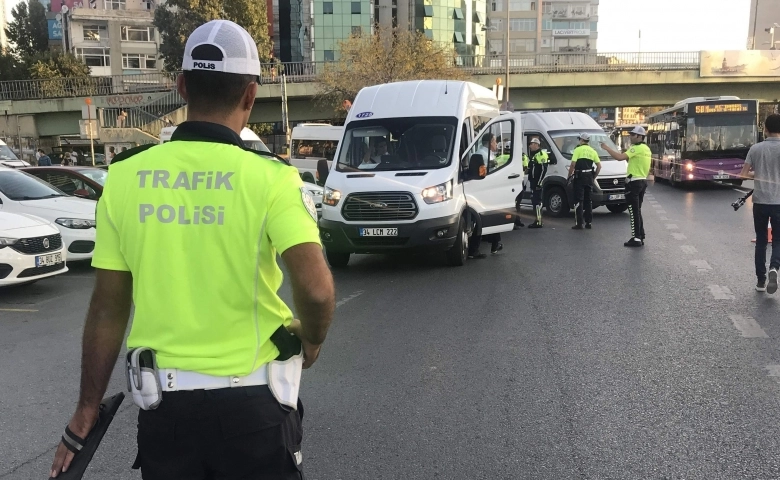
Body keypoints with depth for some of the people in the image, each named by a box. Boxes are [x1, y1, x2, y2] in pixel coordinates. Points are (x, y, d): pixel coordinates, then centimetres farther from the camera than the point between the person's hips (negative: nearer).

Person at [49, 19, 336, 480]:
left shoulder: (125, 176, -3)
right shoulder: (269, 177, -12)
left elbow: (107, 308, 1)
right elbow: (317, 290, -23)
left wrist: (88, 407, 11)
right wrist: (311, 341, -1)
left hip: (164, 402, 3)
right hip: (251, 403, -2)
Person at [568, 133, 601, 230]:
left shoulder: (578, 150, -6)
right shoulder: (593, 151, 11)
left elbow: (573, 164, -13)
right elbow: (599, 166, 8)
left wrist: (570, 175, -2)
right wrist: (594, 177, 17)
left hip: (579, 177, -5)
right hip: (589, 178, 5)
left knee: (579, 201, -4)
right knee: (588, 200, 13)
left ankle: (579, 223, -8)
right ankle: (589, 223, 14)